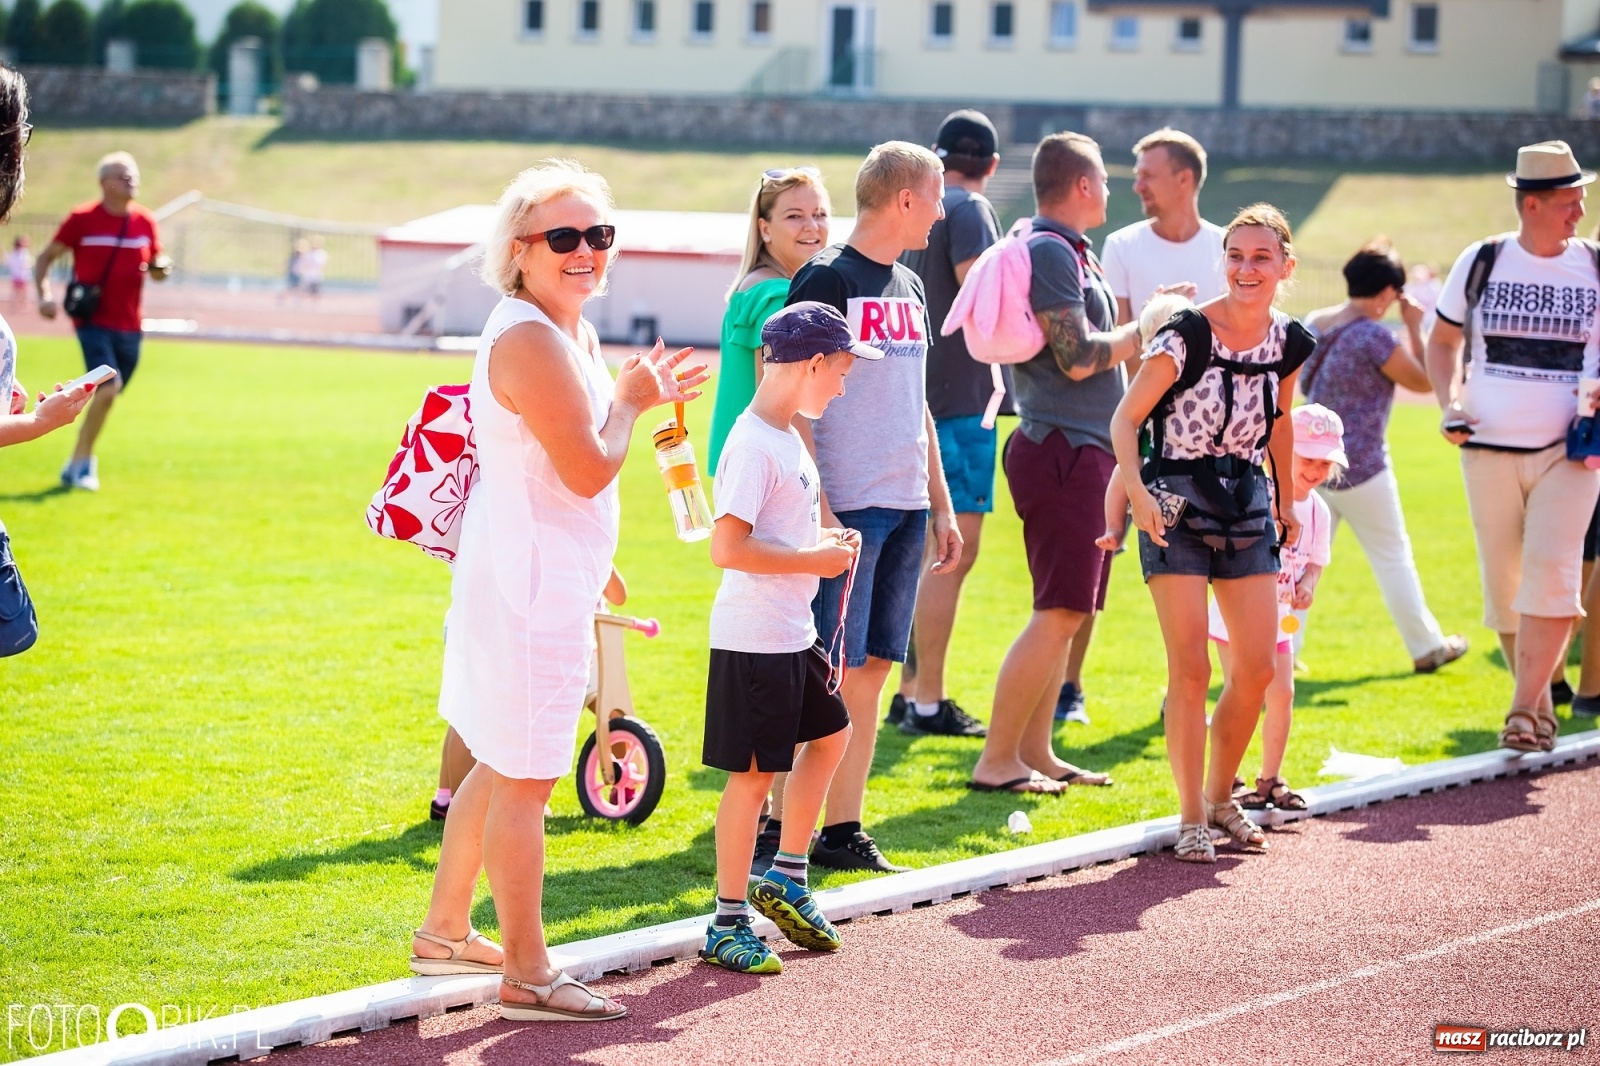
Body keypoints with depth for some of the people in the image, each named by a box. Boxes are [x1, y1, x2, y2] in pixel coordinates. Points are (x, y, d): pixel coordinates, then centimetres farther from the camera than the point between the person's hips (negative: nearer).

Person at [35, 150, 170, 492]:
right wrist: (44, 295, -12)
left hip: (129, 326, 5)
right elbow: (45, 258, 3)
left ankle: (79, 462, 28)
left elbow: (155, 268, 19)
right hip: (94, 320, -5)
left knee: (108, 395, 10)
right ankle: (82, 461, -7)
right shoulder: (82, 219, -5)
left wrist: (160, 269, -5)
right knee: (108, 387, -21)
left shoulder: (146, 222, 7)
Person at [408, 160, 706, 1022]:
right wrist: (629, 401, -7)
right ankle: (527, 976, 4)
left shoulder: (571, 331, 11)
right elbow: (589, 469, -23)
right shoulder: (529, 340, -21)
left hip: (543, 576, 11)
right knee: (524, 779, -3)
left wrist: (644, 397, 13)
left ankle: (445, 931, 34)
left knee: (503, 764, 21)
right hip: (529, 579, -11)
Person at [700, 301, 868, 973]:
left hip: (792, 637, 10)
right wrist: (813, 559, -19)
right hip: (752, 640, -10)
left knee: (830, 735, 21)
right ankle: (728, 923, 5)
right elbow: (728, 547, -27)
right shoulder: (752, 445, -20)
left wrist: (826, 540, 8)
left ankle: (785, 879, 31)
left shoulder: (787, 437, 11)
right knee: (753, 774, -4)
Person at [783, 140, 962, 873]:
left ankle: (843, 832, 13)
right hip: (845, 509, -8)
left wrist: (941, 503, 19)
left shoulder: (909, 288, 16)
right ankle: (783, 831, -4)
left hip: (904, 509, 8)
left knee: (871, 674, 8)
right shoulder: (826, 281, -9)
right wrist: (816, 511, -19)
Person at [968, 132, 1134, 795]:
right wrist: (1148, 327, -7)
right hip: (1063, 448, -11)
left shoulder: (1071, 252, 18)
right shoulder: (1049, 251, -13)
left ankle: (1036, 752, 18)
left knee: (1065, 611, 13)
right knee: (1058, 613, -10)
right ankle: (997, 760, -8)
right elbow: (1078, 358, -19)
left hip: (1085, 449, 11)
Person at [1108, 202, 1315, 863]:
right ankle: (1191, 817, 3)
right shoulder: (1186, 336, -16)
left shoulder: (1289, 342, 1)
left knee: (1257, 669, 4)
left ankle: (1221, 797, 25)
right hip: (1178, 505, -5)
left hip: (1247, 503, 5)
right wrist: (1137, 492, -27)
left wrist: (1285, 502, 22)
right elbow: (1126, 419, -13)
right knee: (1191, 668, -7)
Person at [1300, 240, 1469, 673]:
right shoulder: (1374, 336, -19)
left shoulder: (1314, 323, 3)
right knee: (1393, 556, 8)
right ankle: (1427, 647, 20)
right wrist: (1415, 329, 0)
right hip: (1359, 467, -6)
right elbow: (1422, 382, -8)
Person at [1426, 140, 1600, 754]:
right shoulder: (1481, 261, 3)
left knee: (1550, 572, -16)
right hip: (1489, 450, 1)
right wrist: (1449, 404, -2)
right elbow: (1443, 341, 14)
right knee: (1504, 584, 5)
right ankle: (1541, 708, 19)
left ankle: (1523, 711, -16)